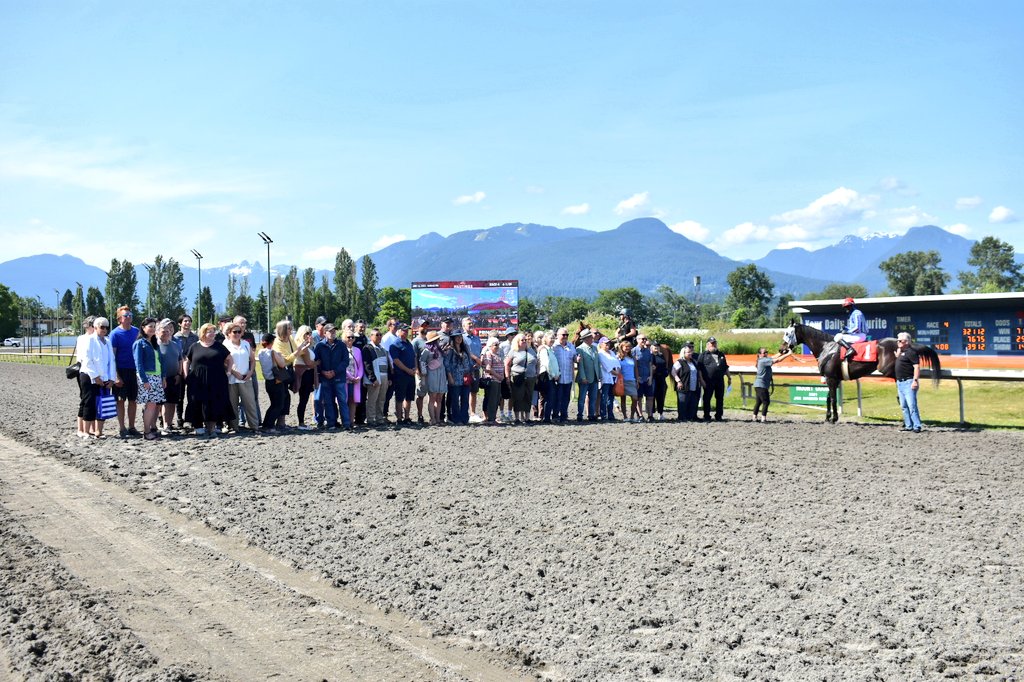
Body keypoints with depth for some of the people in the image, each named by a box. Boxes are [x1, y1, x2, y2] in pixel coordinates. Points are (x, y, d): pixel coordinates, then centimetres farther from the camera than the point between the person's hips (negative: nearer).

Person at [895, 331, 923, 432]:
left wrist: (915, 380, -25)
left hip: (908, 382, -10)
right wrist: (898, 350, 19)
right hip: (900, 382, 10)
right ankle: (908, 426, 16)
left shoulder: (911, 352, -12)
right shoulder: (901, 352, 17)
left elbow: (917, 367, -18)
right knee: (904, 406, 11)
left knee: (912, 405, -12)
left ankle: (917, 426, -12)